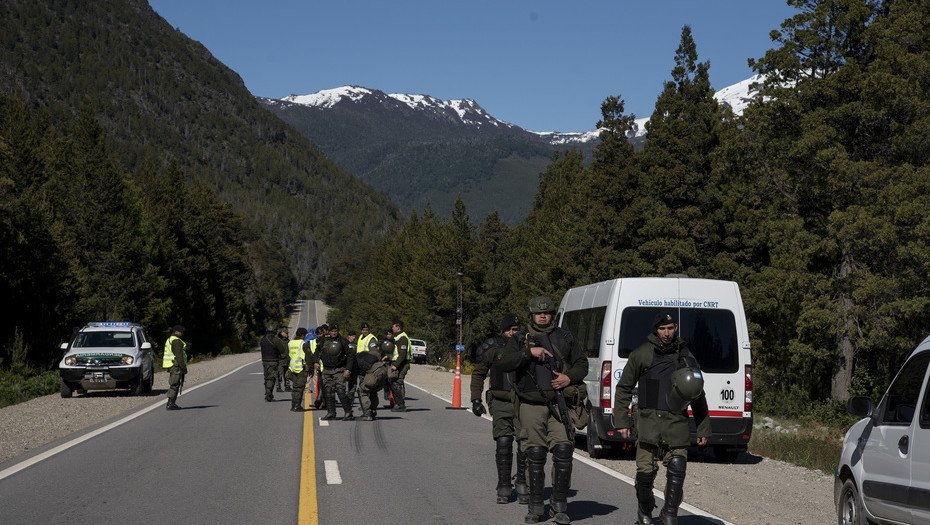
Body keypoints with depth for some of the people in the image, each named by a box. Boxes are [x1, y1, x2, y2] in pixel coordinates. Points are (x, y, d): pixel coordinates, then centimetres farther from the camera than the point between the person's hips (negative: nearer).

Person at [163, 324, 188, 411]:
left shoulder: (169, 340, 20)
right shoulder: (176, 341, -13)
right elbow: (179, 356, -19)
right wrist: (184, 367, -17)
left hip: (170, 365, 10)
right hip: (176, 365, -10)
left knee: (173, 384, 14)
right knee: (174, 384, -9)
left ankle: (171, 403, 16)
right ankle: (170, 404, -10)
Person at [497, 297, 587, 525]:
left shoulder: (565, 338, 14)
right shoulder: (520, 340, 9)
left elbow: (582, 363, 18)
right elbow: (504, 363, -7)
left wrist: (570, 377, -2)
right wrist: (529, 352, -17)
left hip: (560, 403, 0)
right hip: (532, 405, 0)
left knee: (563, 451, -10)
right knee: (535, 456, 2)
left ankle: (560, 506, 1)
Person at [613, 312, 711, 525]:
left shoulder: (685, 356, 14)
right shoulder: (641, 354, 5)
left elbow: (698, 396, 19)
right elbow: (624, 388, 10)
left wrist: (704, 428, 16)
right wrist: (621, 420, 3)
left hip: (677, 422, 2)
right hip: (648, 420, -2)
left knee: (677, 470, -10)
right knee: (645, 471, -3)